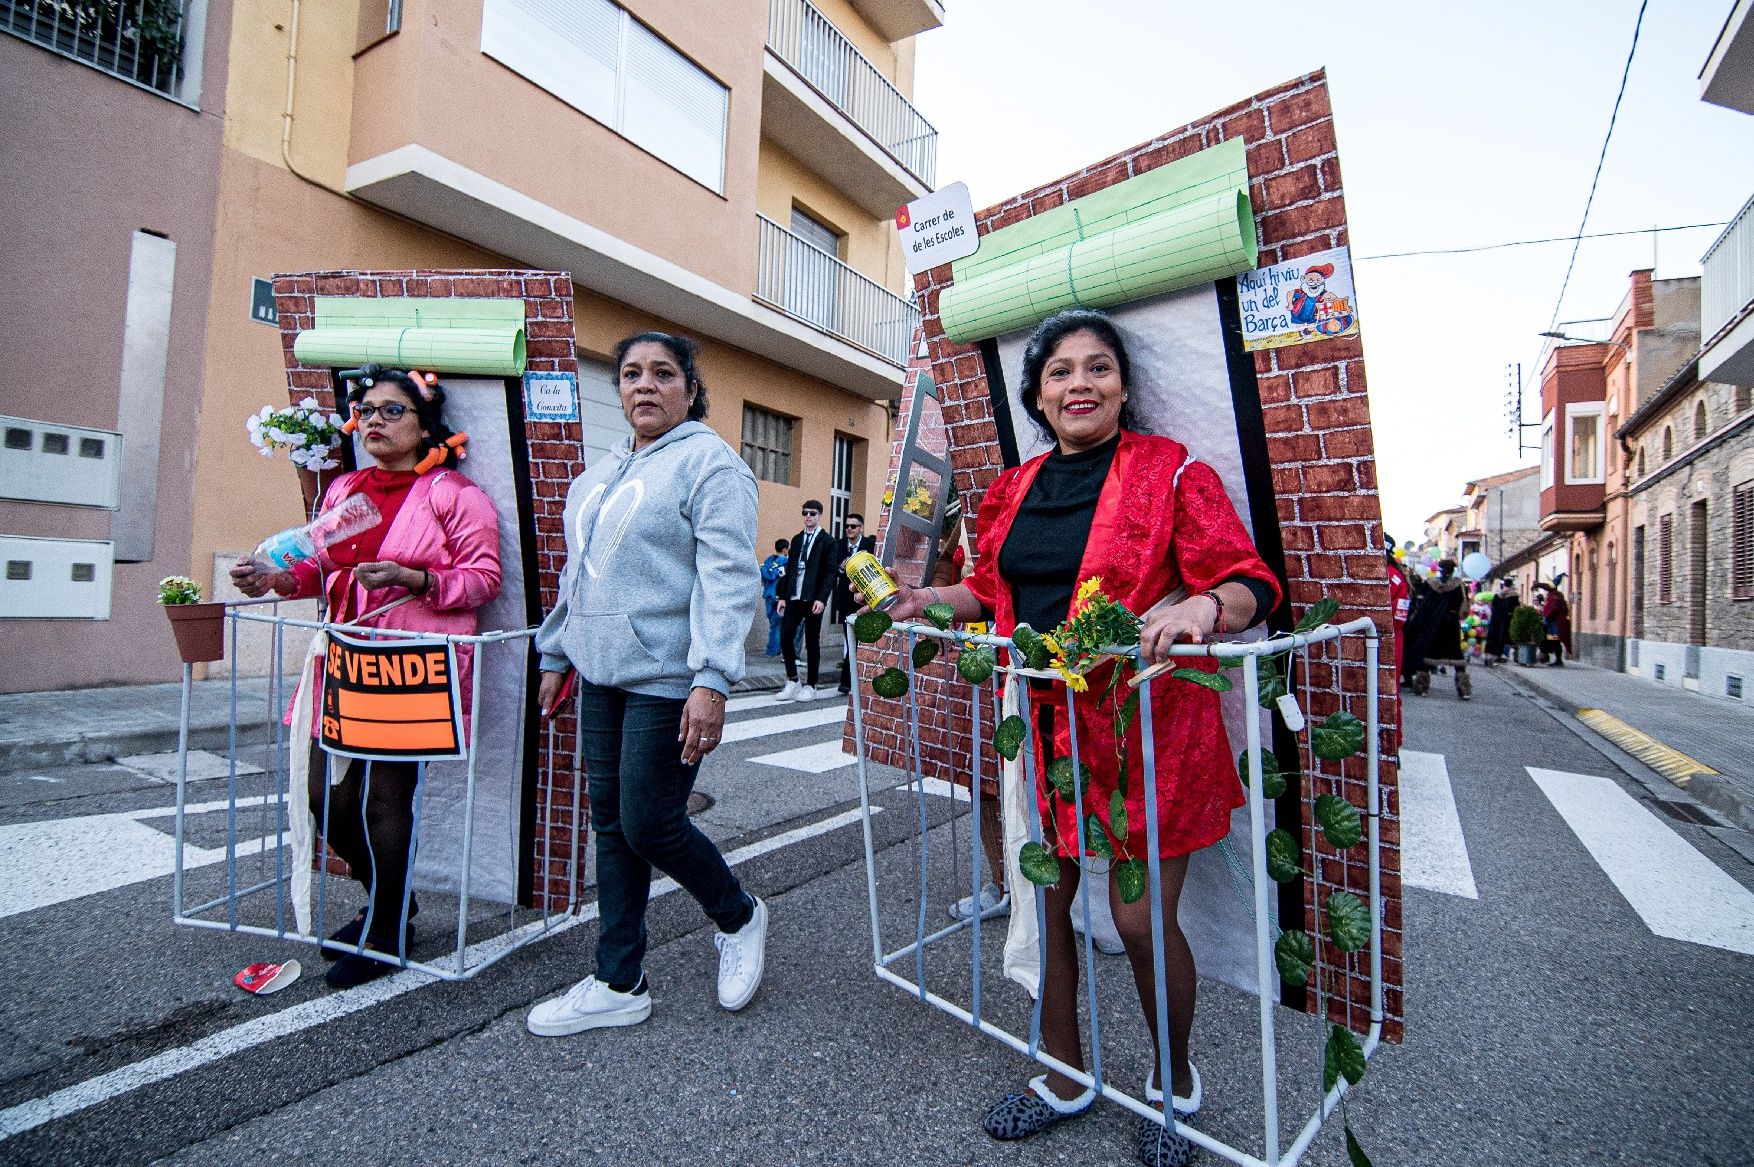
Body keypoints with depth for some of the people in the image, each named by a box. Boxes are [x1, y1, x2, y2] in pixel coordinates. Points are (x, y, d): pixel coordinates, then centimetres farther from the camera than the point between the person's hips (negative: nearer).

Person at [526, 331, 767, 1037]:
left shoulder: (709, 463, -8)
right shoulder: (605, 470, 19)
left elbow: (728, 577, -18)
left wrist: (712, 680, -26)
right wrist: (556, 653, 22)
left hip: (667, 680, -8)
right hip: (602, 675, 8)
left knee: (649, 825, -3)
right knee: (610, 825, 12)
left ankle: (738, 918, 27)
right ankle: (619, 986, 28)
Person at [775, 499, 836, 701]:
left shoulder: (827, 541, -1)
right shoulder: (797, 539, 15)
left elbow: (830, 573, -7)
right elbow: (789, 569, 15)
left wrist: (822, 599, -17)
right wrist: (783, 596, 9)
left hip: (813, 600, -5)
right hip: (794, 598, 5)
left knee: (812, 642, 2)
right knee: (785, 637, 0)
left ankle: (810, 686, 12)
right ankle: (792, 681, 14)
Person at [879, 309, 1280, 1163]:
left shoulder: (1171, 471, -6)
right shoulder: (1016, 488, 10)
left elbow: (1251, 585, -10)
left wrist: (1202, 605, -31)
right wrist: (933, 598, 5)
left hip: (1146, 727, -5)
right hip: (1043, 728, 5)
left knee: (1141, 920, 4)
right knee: (1045, 900, 14)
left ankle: (1175, 1081, 37)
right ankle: (1064, 1076, 40)